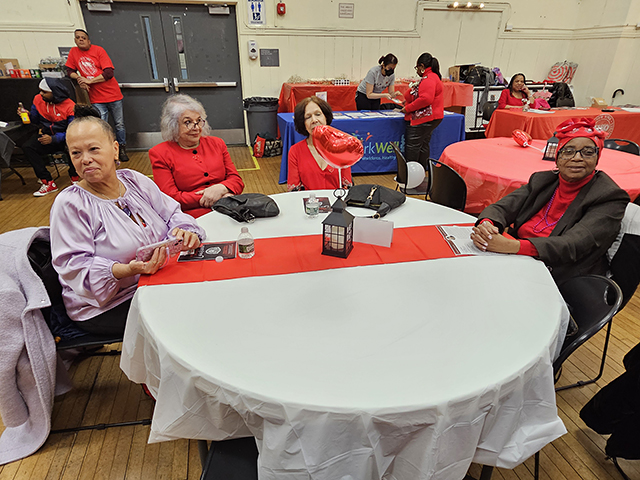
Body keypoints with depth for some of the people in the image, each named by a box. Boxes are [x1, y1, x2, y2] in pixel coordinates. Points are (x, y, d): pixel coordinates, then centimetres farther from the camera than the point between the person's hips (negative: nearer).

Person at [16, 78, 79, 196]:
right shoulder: (38, 99, 0)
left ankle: (75, 178, -11)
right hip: (45, 134, 5)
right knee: (27, 147, -20)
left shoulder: (70, 106, -16)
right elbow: (35, 120, 13)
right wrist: (28, 115, -11)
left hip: (64, 138, -5)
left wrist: (53, 139, -31)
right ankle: (48, 183, -17)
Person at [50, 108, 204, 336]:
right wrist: (127, 270, -33)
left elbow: (172, 213, 9)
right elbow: (73, 266, -16)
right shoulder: (70, 204, -13)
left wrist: (182, 231, -15)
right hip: (105, 307, -6)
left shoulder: (135, 180, 4)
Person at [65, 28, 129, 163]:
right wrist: (79, 78, -8)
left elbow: (109, 73, -12)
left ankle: (122, 149, 21)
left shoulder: (98, 50, -3)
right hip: (96, 98, 1)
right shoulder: (73, 52, 7)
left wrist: (89, 80, -16)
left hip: (113, 94, -1)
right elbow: (70, 71, 13)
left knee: (119, 124, 6)